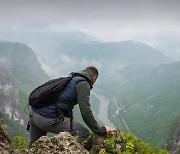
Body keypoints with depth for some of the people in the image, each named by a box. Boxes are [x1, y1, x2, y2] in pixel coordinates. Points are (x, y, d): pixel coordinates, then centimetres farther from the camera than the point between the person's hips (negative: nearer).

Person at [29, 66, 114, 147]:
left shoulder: (70, 80, 26)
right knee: (84, 133, -3)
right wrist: (100, 130, -3)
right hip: (48, 118, -9)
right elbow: (85, 112, -12)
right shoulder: (83, 84, -2)